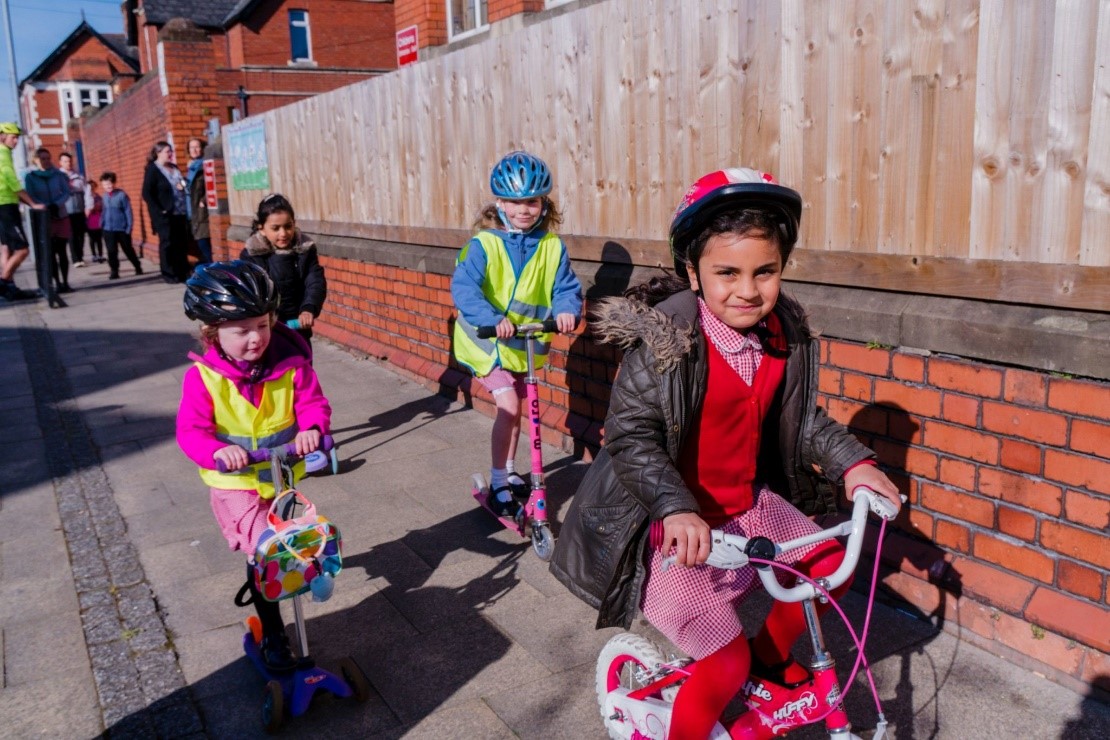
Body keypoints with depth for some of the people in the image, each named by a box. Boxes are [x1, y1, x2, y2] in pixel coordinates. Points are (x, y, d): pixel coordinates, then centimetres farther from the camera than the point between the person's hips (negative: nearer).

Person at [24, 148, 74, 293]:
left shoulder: (59, 175, 5)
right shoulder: (30, 177, 1)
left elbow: (66, 193, -1)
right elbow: (30, 197, -6)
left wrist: (56, 205, -20)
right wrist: (46, 207, -22)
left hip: (61, 217, 1)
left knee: (62, 252, 0)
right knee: (51, 253, -1)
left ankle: (65, 283, 2)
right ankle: (58, 283, 1)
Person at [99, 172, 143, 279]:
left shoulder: (121, 195, -9)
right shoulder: (105, 197, 4)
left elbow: (128, 212, -8)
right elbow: (104, 211, 14)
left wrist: (129, 227, -11)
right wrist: (102, 223, 6)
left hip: (122, 229, -3)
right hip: (108, 229, 3)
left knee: (128, 250, 9)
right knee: (112, 252, 2)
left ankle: (138, 268, 26)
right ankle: (114, 271, 9)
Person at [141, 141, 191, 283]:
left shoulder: (174, 168, 15)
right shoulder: (152, 170, -6)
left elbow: (182, 185, 27)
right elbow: (147, 194, -11)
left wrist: (183, 186, 4)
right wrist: (159, 211, -16)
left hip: (180, 213, 6)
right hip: (164, 215, -6)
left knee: (183, 244, 5)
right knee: (168, 244, -1)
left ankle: (184, 272, 13)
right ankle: (169, 274, 5)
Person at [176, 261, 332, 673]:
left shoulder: (290, 365, -14)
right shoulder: (203, 377, -19)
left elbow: (313, 403, -12)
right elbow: (191, 431, -20)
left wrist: (312, 429, -35)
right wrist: (219, 452, -41)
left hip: (283, 474, 3)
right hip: (235, 482, -3)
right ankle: (273, 633, 6)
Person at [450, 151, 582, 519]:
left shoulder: (552, 246, -6)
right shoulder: (483, 244, -16)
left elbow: (566, 287, -5)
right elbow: (463, 286, -25)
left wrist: (566, 310, -28)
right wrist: (491, 319, -41)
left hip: (525, 343, 4)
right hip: (487, 341, -4)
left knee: (515, 408, 17)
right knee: (509, 406, -14)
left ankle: (509, 472, 38)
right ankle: (498, 484, 2)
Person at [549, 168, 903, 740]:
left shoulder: (785, 336, -3)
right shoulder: (665, 341, -24)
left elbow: (801, 418, 11)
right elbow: (629, 437, -26)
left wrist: (851, 462, -2)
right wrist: (676, 509, -38)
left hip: (746, 503, 7)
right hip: (675, 528, -7)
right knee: (726, 664, -10)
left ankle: (770, 652, 36)